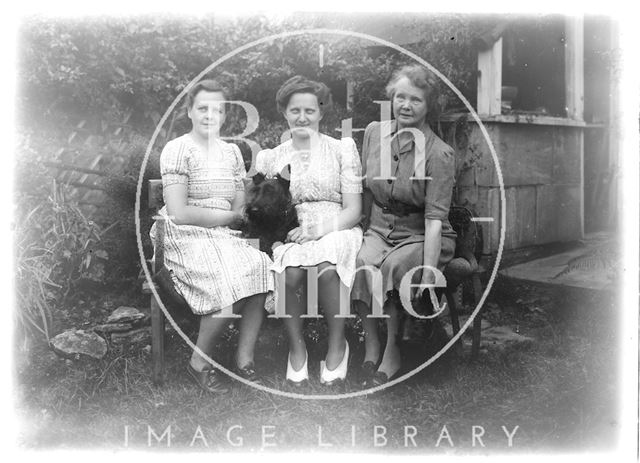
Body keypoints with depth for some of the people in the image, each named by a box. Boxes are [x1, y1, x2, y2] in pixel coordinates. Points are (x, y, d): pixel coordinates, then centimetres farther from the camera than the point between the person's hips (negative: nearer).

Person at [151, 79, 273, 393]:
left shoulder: (231, 152, 16)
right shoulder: (177, 150, -3)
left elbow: (241, 209, 11)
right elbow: (178, 213, -12)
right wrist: (226, 216, -6)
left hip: (224, 237, 6)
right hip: (186, 239, -5)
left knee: (261, 267, -22)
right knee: (228, 284, -28)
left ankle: (245, 359, -9)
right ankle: (199, 363, -5)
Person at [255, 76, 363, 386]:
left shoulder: (342, 148, 9)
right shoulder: (269, 157, 15)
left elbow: (353, 210, 2)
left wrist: (320, 229, -15)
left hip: (336, 232, -1)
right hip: (289, 234, 1)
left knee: (326, 268, -35)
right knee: (290, 271, -33)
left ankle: (337, 344, -13)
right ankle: (296, 348, -13)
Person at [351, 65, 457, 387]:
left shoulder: (439, 154, -13)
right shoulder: (374, 133, 3)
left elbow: (435, 218, -20)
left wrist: (429, 276, -27)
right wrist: (365, 231, 6)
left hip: (421, 237, -3)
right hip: (379, 230, 4)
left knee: (393, 267, -33)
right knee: (361, 266, -29)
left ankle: (392, 353, -14)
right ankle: (371, 345, -14)